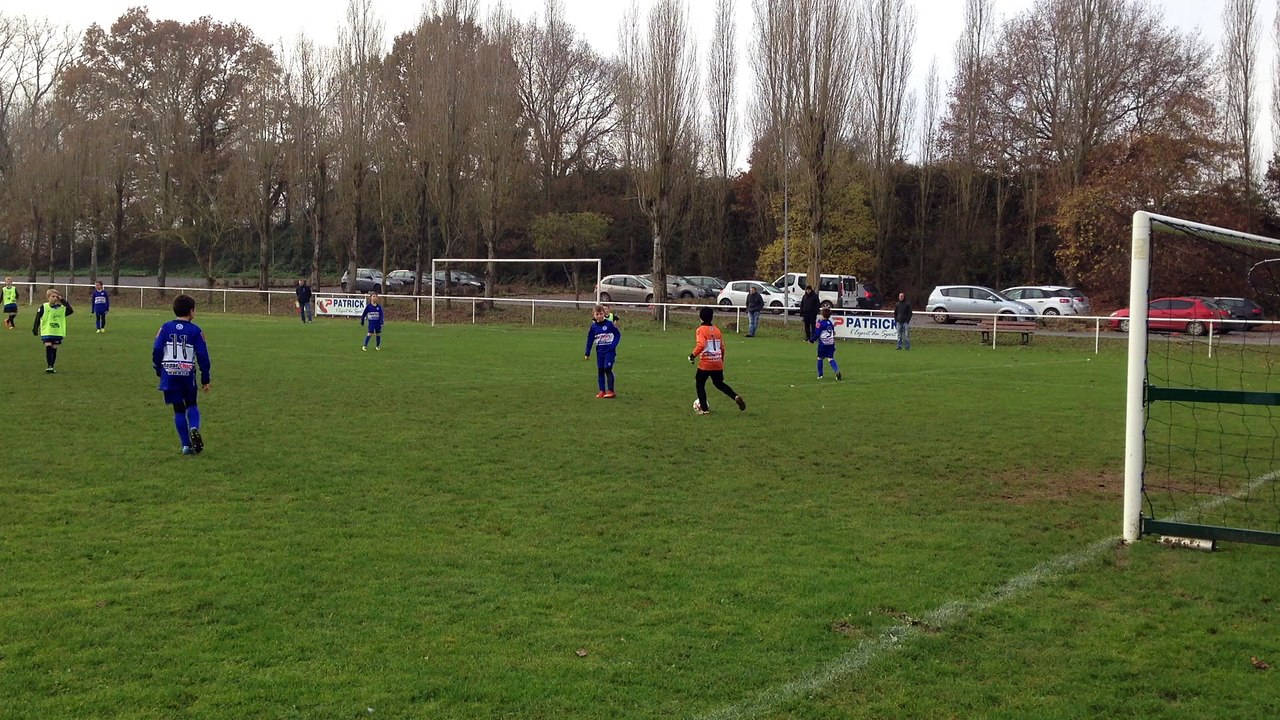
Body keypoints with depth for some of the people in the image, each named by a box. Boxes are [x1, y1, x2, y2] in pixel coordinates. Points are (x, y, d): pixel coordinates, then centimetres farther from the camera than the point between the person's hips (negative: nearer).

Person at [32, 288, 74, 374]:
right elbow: (37, 318, 1)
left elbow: (70, 310, -11)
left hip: (58, 332, 2)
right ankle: (49, 366, -11)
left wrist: (63, 301, -8)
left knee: (54, 349, 7)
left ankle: (52, 367, 15)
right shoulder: (44, 307, -3)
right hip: (46, 332, -2)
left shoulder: (61, 308, 2)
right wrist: (35, 329, -2)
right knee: (48, 347, -12)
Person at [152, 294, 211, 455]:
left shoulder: (166, 328, 3)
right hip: (188, 374, -1)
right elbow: (203, 356, -3)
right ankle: (194, 428, -15)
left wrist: (159, 371, 12)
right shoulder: (196, 331, -2)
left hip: (169, 374, 1)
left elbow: (156, 350, -1)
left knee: (178, 410, 8)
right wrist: (205, 379, 4)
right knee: (191, 405, 16)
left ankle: (186, 445, 4)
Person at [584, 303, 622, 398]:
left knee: (607, 369, -12)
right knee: (600, 370, 5)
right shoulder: (593, 327, 2)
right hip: (600, 351, 4)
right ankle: (602, 391, 12)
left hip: (609, 351, -4)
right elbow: (590, 340, 9)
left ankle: (611, 391, -6)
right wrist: (587, 353, 10)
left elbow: (618, 334, -2)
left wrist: (613, 345, -13)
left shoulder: (609, 324, -8)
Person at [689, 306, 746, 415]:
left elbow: (700, 345, -23)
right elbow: (722, 348, 13)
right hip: (718, 363, 6)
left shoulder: (701, 330, -8)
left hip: (705, 364, -6)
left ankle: (704, 409, 8)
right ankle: (736, 397, 0)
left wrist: (693, 355, -11)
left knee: (699, 384, 12)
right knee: (719, 383, 21)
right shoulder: (717, 330, 10)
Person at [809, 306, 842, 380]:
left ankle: (820, 375, 15)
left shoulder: (820, 323, -9)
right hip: (831, 344, 5)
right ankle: (837, 371, -23)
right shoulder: (831, 323, 10)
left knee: (820, 358, 11)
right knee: (830, 358, 1)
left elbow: (816, 334, -11)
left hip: (823, 344, -5)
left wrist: (811, 340, 3)